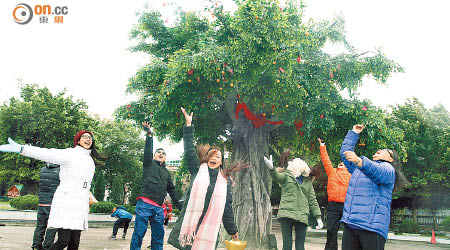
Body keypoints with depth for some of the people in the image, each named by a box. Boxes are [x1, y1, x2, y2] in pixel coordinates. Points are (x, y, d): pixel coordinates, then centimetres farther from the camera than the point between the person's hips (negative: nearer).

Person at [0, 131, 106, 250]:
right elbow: (47, 154, -18)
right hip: (66, 203, -6)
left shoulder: (90, 160, 19)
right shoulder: (69, 154, -3)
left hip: (80, 206, 6)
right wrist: (21, 148, -32)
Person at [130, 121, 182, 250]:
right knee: (139, 233, -8)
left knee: (158, 235, 5)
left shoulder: (167, 173, 24)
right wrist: (149, 135, -17)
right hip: (144, 204, -5)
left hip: (158, 208, 5)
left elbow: (172, 190, 26)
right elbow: (148, 151, -4)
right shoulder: (149, 164, 13)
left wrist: (180, 206, 23)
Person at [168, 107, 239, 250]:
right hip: (190, 220, -1)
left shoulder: (225, 180, 13)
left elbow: (227, 206, 15)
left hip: (210, 225, 1)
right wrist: (188, 125, 3)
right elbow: (189, 150, 5)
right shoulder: (197, 170, 11)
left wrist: (232, 230, 17)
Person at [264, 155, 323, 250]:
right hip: (286, 214, -2)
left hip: (302, 217, 2)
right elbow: (277, 177, -13)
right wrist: (271, 169, -36)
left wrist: (318, 217, 12)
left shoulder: (308, 181, 18)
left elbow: (312, 200, 20)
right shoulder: (287, 176, 9)